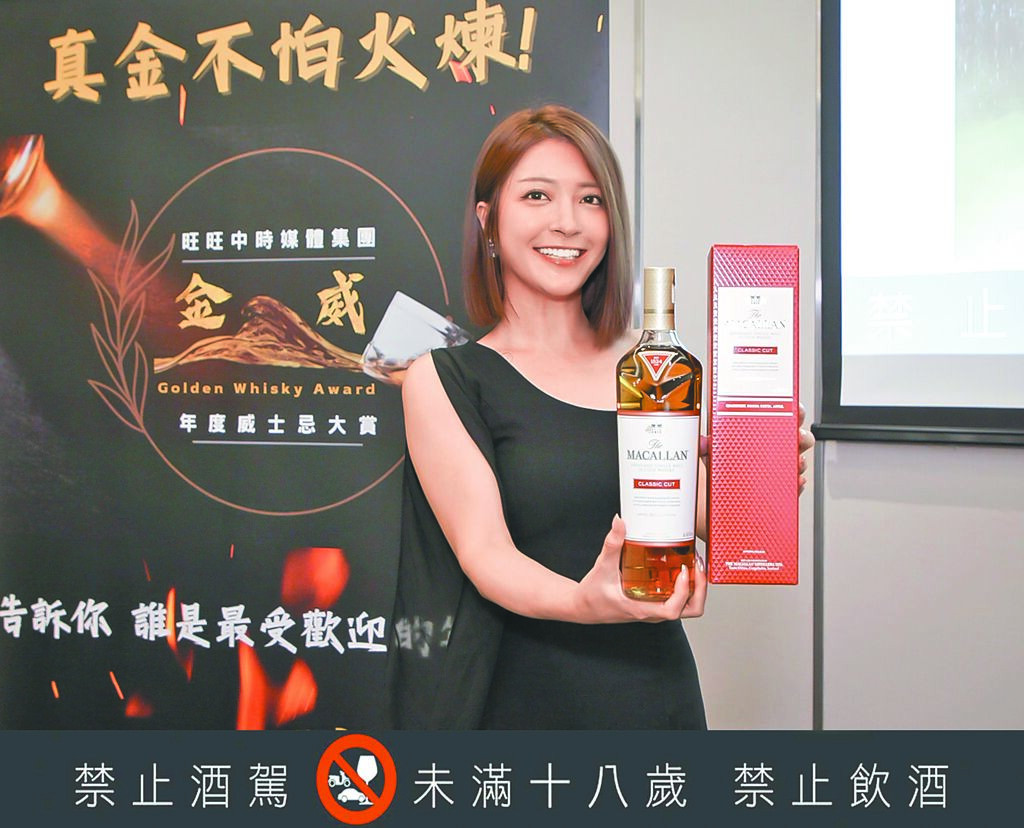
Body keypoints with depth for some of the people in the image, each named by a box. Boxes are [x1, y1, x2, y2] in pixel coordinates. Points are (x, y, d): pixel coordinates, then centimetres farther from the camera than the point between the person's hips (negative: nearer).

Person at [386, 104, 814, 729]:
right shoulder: (444, 379, -6)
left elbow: (716, 521, 4)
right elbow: (483, 551, -14)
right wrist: (582, 602, -33)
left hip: (661, 692, 4)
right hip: (525, 702, -3)